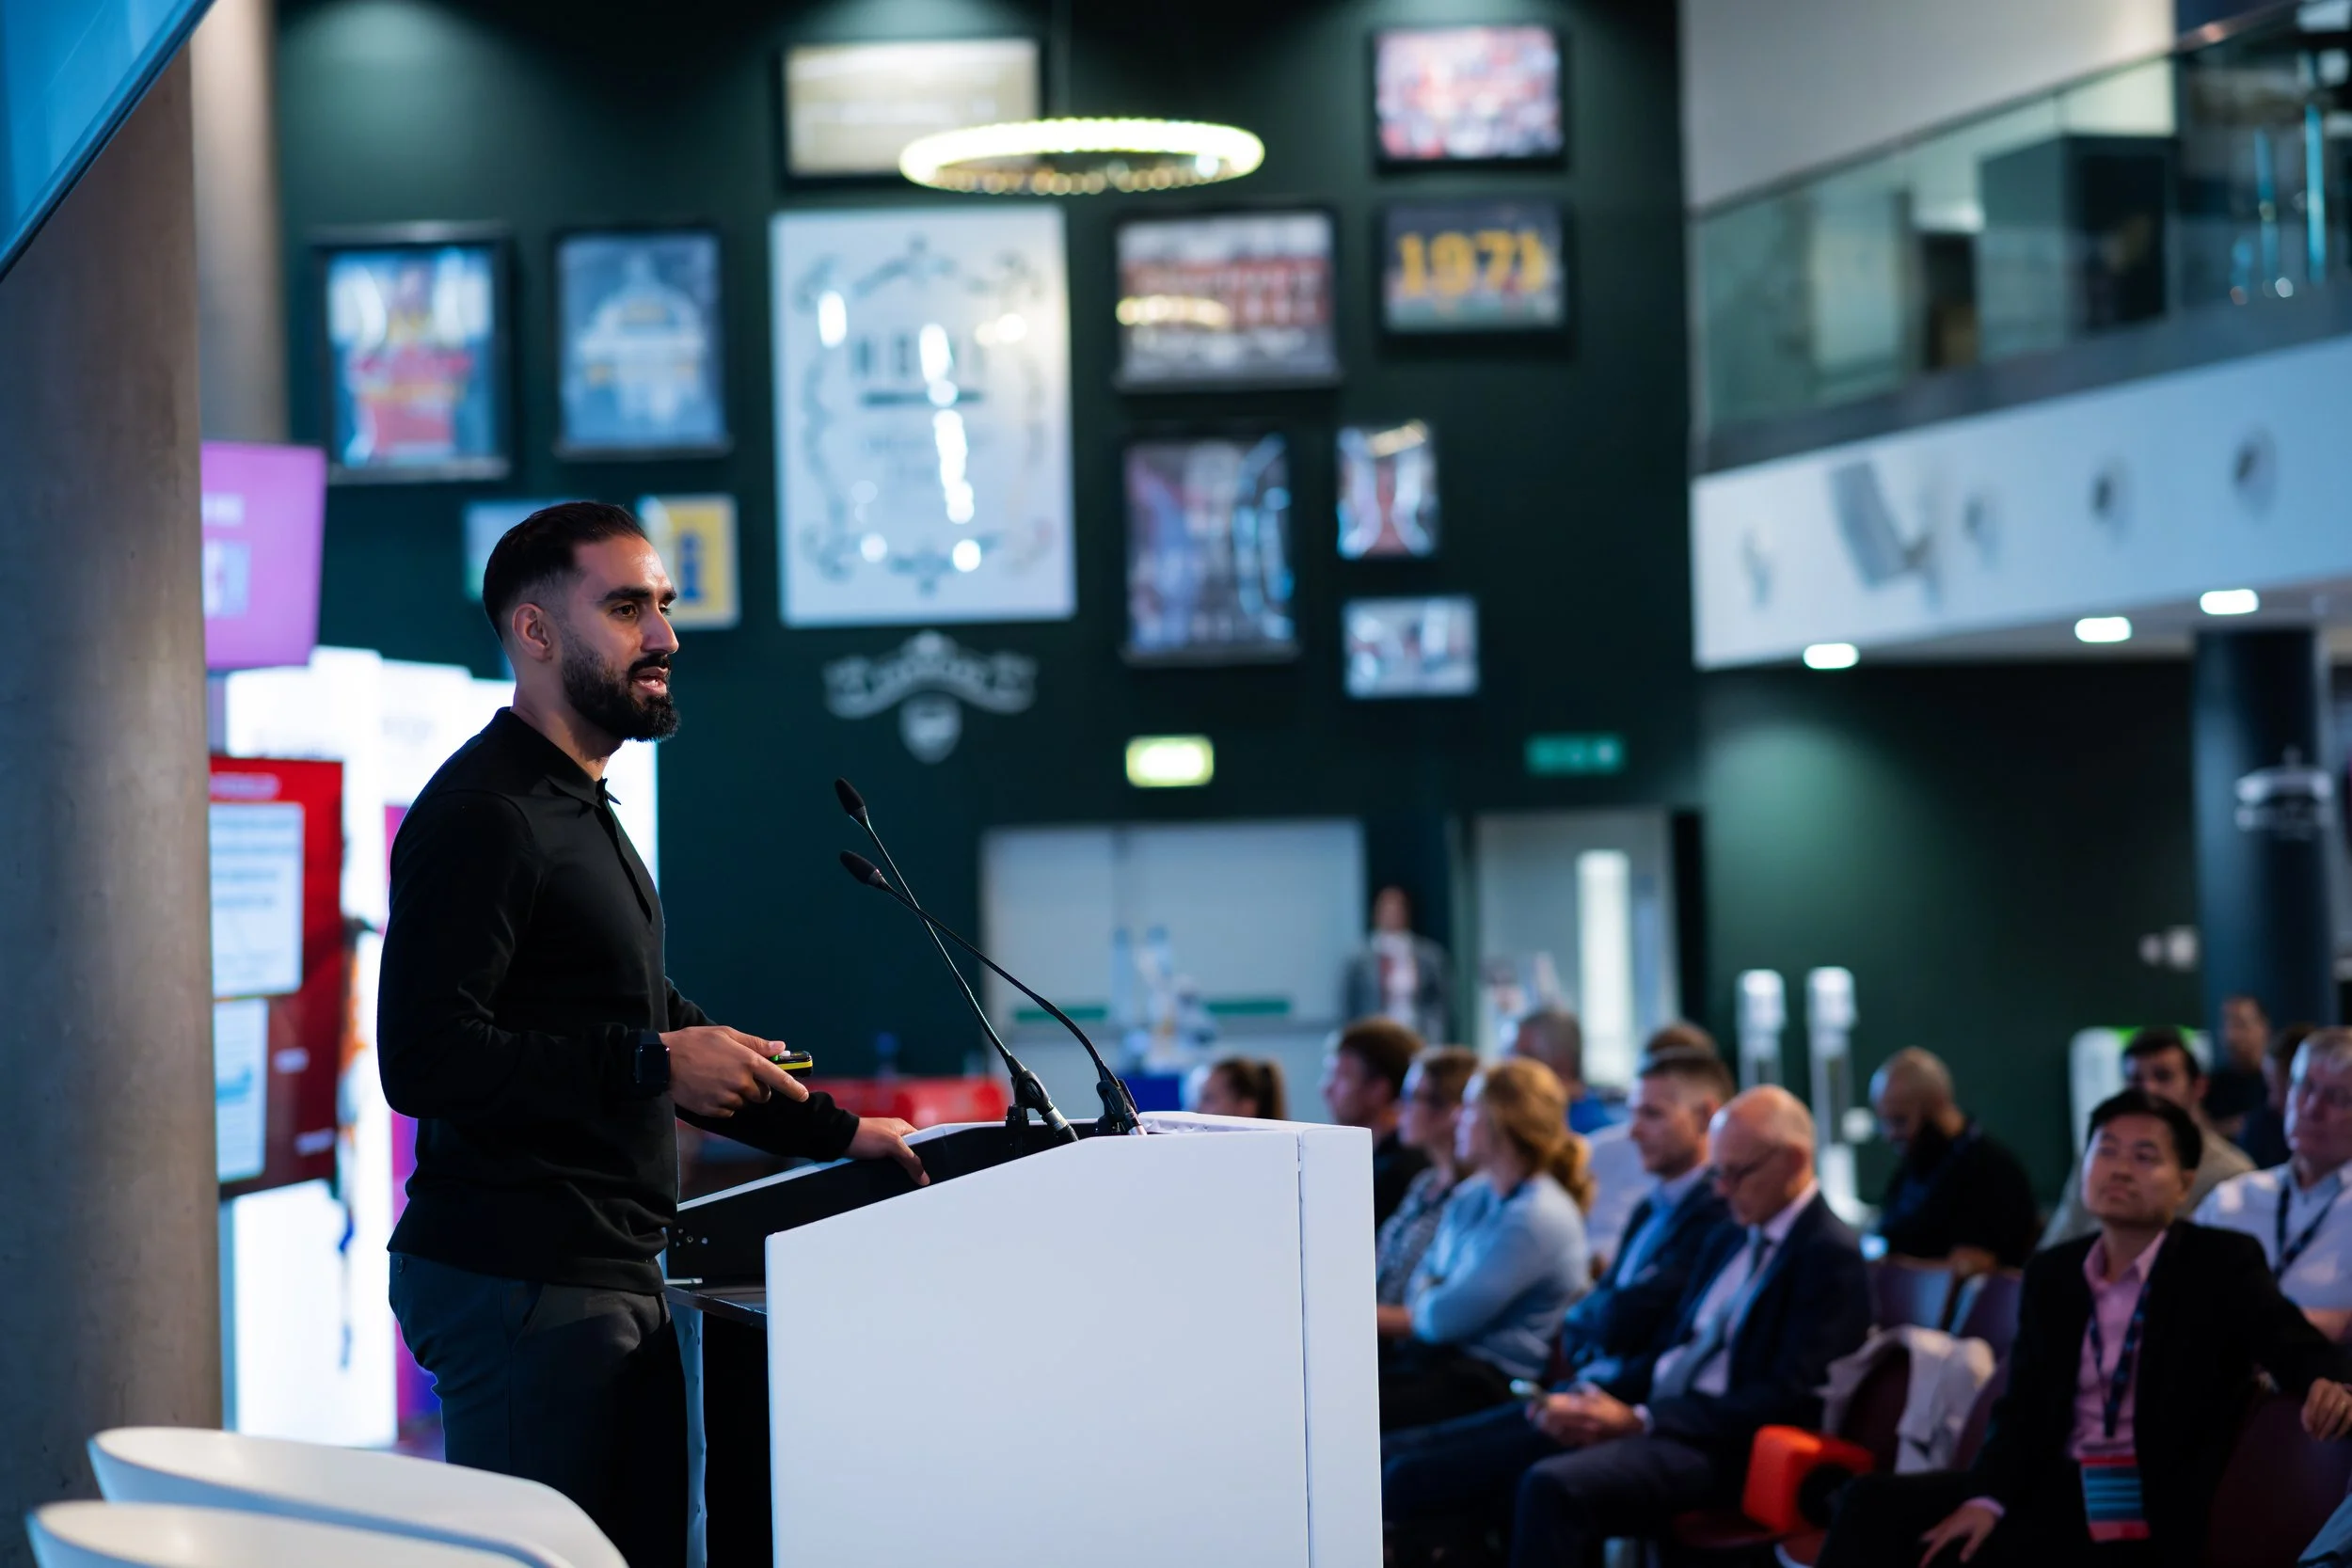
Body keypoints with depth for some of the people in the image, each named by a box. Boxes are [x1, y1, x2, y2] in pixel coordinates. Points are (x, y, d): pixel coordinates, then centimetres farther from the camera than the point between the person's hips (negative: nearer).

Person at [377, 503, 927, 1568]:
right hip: (519, 1282, -10)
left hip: (609, 1275, 10)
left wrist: (831, 1132, 26)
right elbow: (424, 1061, -22)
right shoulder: (481, 817, -12)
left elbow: (655, 1027, 31)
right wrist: (650, 1066, -20)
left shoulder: (580, 809, 22)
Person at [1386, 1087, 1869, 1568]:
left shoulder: (1831, 1256, -7)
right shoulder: (1729, 1240, 21)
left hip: (1721, 1449, -9)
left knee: (1554, 1487, -36)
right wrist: (1591, 1400, 2)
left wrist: (1639, 1419, -18)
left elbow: (1786, 1400, -15)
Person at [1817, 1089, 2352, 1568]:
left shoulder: (2221, 1264, 0)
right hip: (2056, 1489, 6)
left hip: (2153, 1510, -5)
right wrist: (1986, 1497, -11)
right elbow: (2024, 1408, 8)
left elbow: (2289, 1340, -14)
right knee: (1875, 1502, -12)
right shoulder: (2051, 1274, 13)